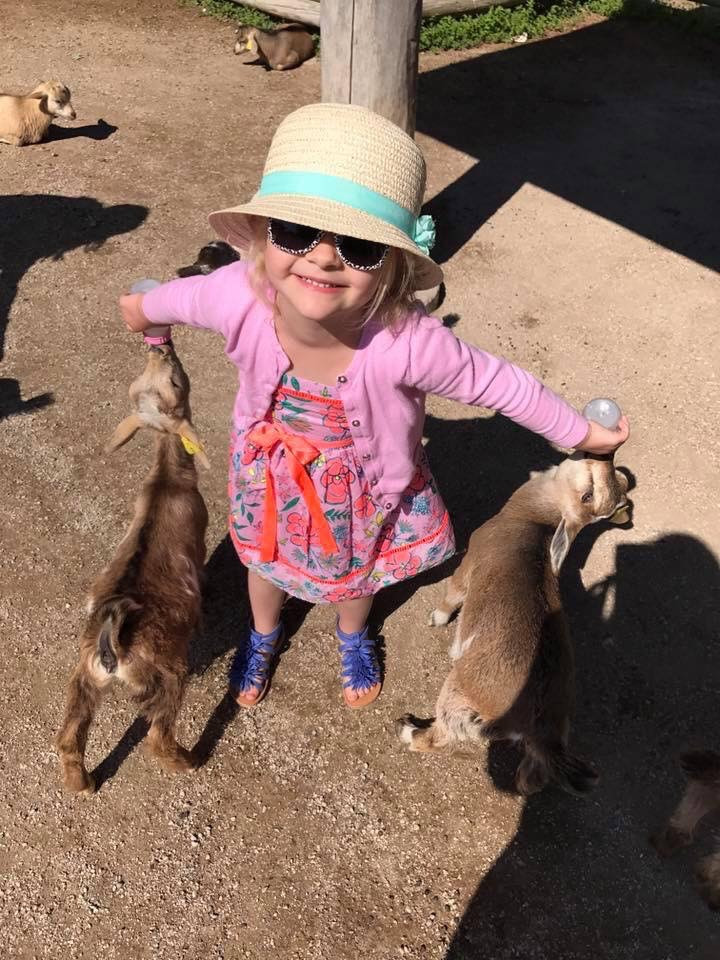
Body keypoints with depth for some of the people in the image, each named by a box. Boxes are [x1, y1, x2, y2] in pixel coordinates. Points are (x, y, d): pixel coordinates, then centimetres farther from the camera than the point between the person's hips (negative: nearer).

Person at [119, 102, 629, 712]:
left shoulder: (406, 341, -43)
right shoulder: (239, 298, -38)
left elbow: (500, 384, -26)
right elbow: (178, 297, -13)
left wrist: (582, 435, -12)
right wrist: (142, 308, 10)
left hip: (363, 488, -1)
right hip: (273, 477, 2)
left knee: (356, 569, 30)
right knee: (265, 559, 30)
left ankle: (353, 635, 67)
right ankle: (264, 635, 67)